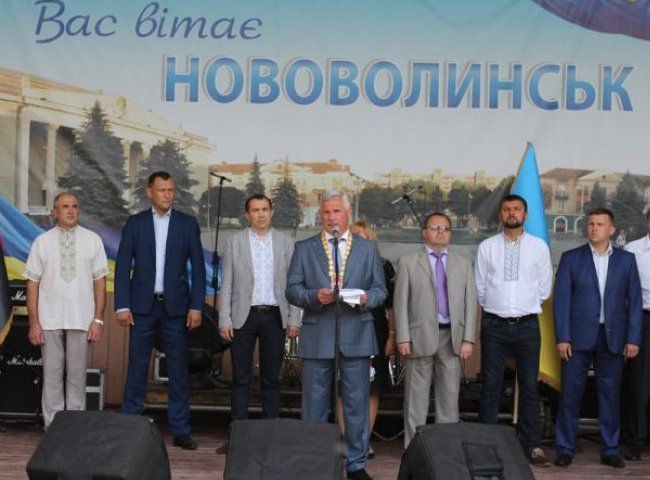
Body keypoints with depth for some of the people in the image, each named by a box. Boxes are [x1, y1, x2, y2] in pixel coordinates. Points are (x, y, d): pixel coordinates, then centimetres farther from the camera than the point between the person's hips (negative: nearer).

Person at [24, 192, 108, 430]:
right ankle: (52, 426, 15)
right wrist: (34, 323, -3)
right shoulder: (42, 242, 0)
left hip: (80, 320, 0)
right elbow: (32, 284, 1)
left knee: (77, 375, 8)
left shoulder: (92, 240, 0)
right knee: (52, 375, 7)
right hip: (49, 320, 0)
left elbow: (100, 281, 1)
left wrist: (98, 319, -4)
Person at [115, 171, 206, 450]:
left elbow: (198, 267, 2)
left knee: (178, 369, 3)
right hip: (142, 305, 0)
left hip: (175, 305, 0)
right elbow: (123, 267, 2)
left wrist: (196, 306, -4)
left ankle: (180, 430, 9)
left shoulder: (187, 224, 4)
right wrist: (122, 306, -5)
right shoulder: (135, 223, 5)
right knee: (137, 367, 4)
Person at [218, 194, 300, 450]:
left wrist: (294, 320, 0)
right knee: (241, 379, 3)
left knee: (271, 378, 7)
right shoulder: (235, 242, 4)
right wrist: (224, 320, -4)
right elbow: (226, 284, 3)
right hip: (243, 316, -1)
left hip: (274, 316, 1)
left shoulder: (285, 243, 6)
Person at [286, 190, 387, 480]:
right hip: (316, 336, 0)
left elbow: (380, 290, 8)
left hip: (356, 335, 0)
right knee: (314, 403, 6)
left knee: (356, 402, 4)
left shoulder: (368, 248, 10)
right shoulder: (304, 249, 8)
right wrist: (315, 296, -15)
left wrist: (366, 298, -13)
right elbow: (292, 290, 3)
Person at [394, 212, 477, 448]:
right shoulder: (408, 262, 5)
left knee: (450, 396, 5)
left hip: (452, 336, 2)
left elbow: (470, 302, 8)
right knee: (416, 397, 2)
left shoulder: (463, 263, 13)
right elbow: (401, 302, 0)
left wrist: (468, 339, 0)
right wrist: (403, 338, -7)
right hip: (421, 336, -2)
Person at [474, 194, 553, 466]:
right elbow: (479, 286, 6)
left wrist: (525, 306, 9)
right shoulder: (487, 247, 1)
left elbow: (544, 288, 8)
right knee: (491, 386, 5)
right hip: (494, 324, 0)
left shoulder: (539, 246, 2)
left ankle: (531, 445, 14)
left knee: (529, 387, 6)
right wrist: (495, 306, 9)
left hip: (527, 324, 0)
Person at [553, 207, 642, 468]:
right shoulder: (571, 258, 3)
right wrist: (562, 337, -8)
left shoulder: (626, 259, 8)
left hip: (613, 338, 1)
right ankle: (565, 449, 12)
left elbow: (634, 300, 6)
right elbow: (561, 299, -1)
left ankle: (609, 450, 18)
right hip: (578, 336, -1)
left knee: (610, 395, 7)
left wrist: (633, 338, -1)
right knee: (570, 394, 2)